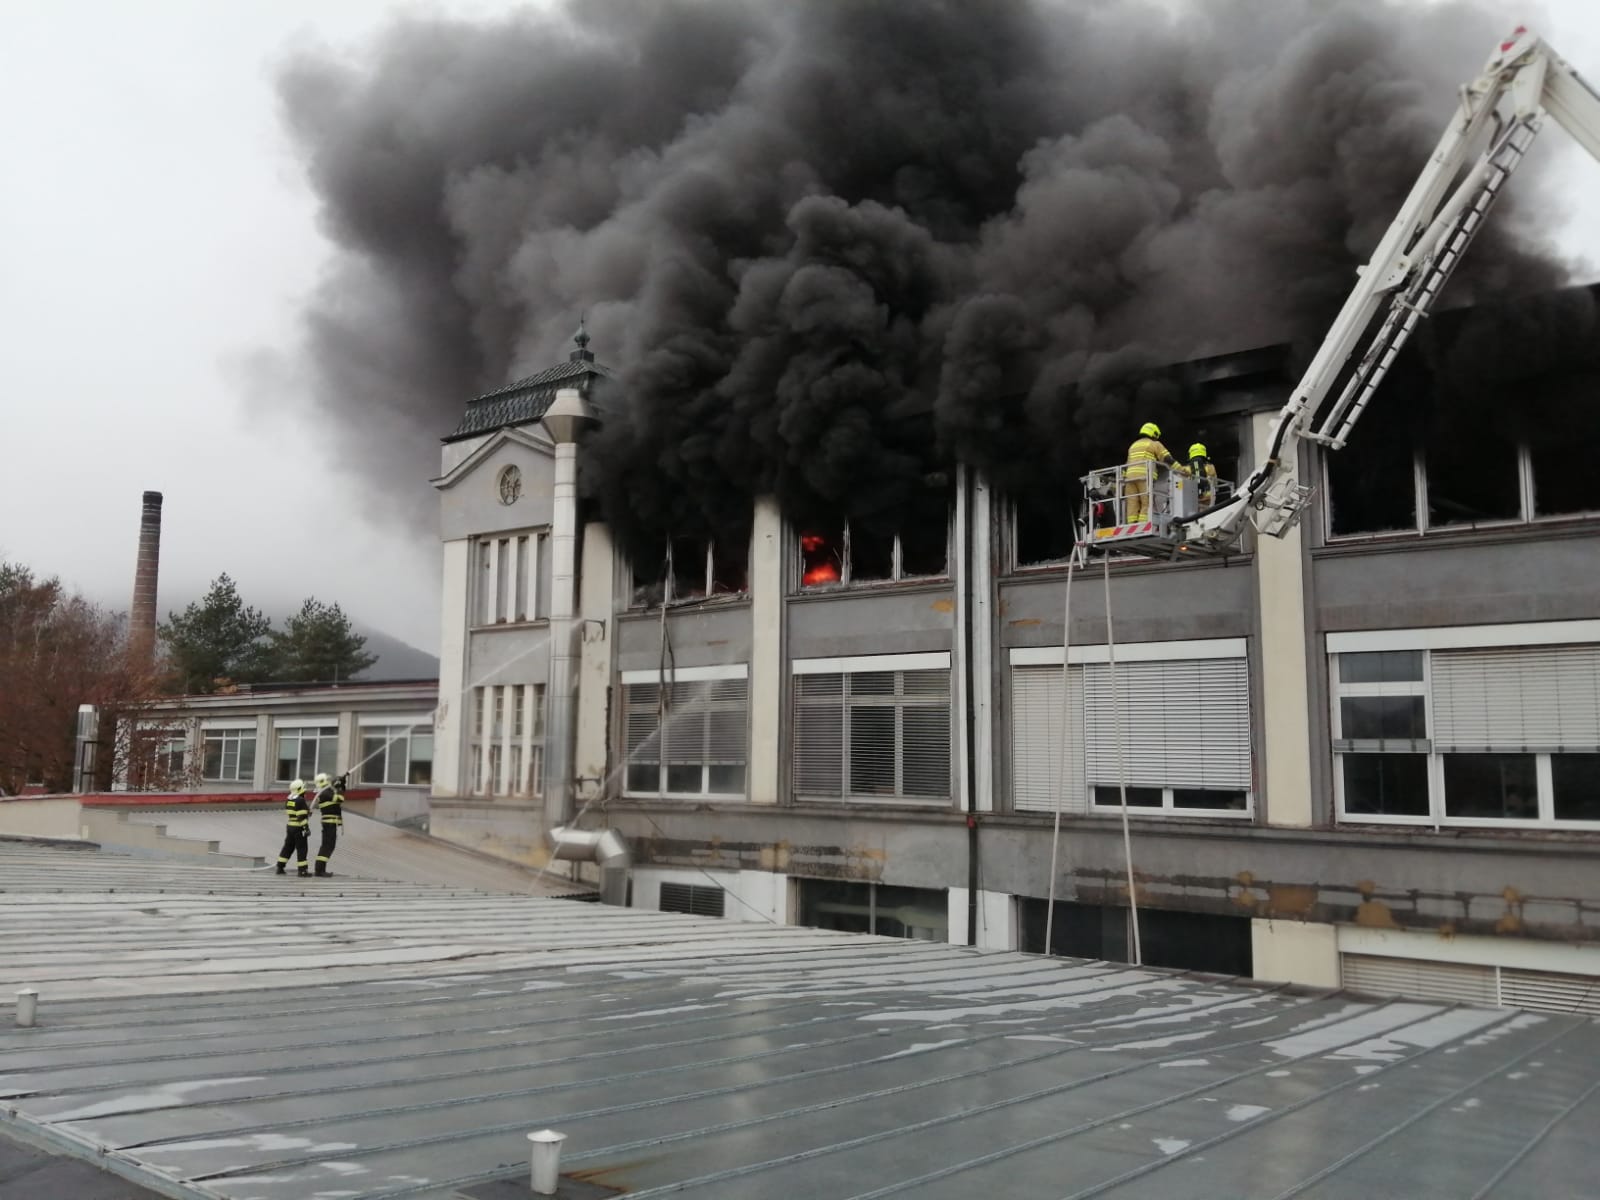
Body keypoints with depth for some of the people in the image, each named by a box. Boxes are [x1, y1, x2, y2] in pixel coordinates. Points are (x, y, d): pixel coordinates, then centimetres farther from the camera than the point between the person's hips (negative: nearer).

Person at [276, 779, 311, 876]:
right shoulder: (300, 800, -17)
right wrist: (306, 828, -19)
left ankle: (280, 867, 17)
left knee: (288, 846, 16)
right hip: (299, 827, -8)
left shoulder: (289, 800, 9)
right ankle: (302, 870, -1)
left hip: (290, 826, 8)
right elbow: (302, 816, -21)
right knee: (302, 848, -2)